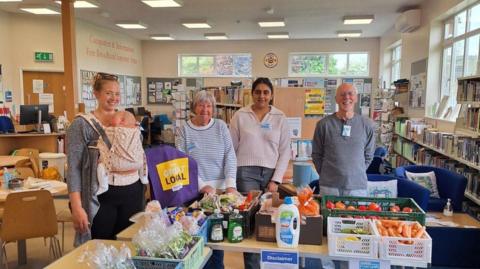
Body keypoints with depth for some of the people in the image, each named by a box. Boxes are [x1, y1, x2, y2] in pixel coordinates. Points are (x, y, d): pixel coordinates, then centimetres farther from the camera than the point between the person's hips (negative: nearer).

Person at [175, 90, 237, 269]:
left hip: (220, 189, 1)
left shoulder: (221, 127, 3)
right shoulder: (183, 130, -1)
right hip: (194, 191, -1)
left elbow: (230, 157, -3)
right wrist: (202, 185, -17)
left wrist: (231, 185, -16)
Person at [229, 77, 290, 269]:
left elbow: (285, 151, 4)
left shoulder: (280, 118, 4)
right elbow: (231, 148, 3)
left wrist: (276, 180, -2)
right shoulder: (240, 116, 1)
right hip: (246, 173, -1)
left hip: (271, 174, 2)